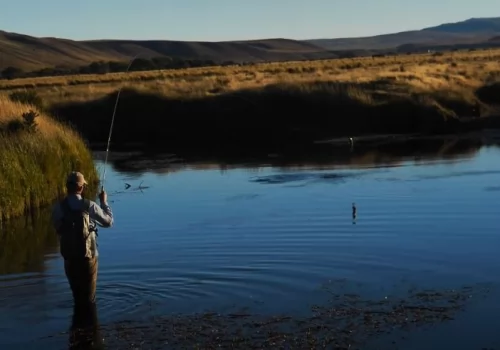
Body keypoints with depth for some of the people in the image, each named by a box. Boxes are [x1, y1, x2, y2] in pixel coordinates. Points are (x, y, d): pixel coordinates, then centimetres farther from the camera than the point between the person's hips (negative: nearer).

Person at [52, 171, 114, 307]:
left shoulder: (58, 207, -6)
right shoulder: (89, 206, -14)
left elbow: (58, 229, 8)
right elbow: (109, 222, -1)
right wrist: (104, 202, 12)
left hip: (69, 257, 3)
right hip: (87, 256, -3)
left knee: (77, 295, 17)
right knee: (89, 297, 8)